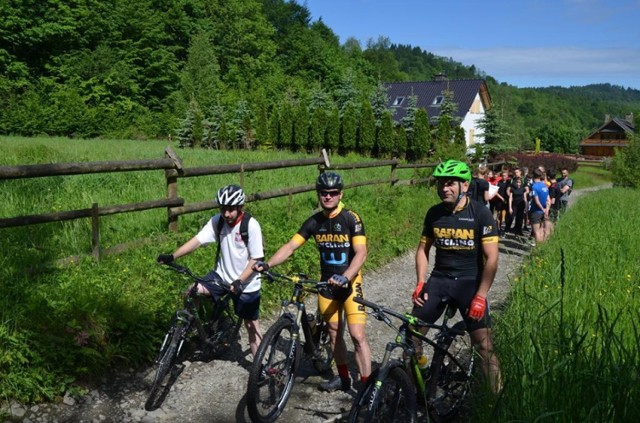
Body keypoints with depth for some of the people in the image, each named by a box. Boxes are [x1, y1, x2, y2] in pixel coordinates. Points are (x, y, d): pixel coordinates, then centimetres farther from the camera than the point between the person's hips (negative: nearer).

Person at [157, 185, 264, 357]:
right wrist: (172, 256, -27)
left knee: (252, 327, 5)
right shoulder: (217, 221, -9)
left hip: (246, 284, -4)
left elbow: (256, 259, -19)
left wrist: (239, 281, -29)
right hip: (222, 275, 4)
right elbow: (197, 240, -15)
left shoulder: (251, 225, -21)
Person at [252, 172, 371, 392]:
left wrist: (345, 277, -37)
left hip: (350, 283, -5)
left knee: (357, 335, -10)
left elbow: (361, 252, -21)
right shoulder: (314, 221, -1)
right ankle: (343, 377, 32)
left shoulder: (351, 218, -14)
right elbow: (290, 246, -3)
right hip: (327, 284, 5)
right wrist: (267, 264, -19)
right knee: (334, 332, 15)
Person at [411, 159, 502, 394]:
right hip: (439, 279, 4)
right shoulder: (434, 213, 3)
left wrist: (480, 296, -16)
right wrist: (420, 283, -1)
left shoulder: (480, 212, -9)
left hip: (470, 281, -3)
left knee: (484, 345, -9)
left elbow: (491, 258, -11)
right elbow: (423, 249, 11)